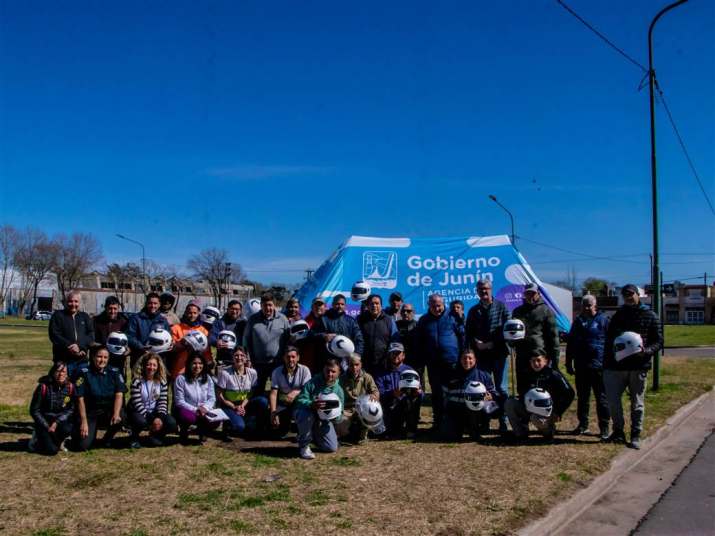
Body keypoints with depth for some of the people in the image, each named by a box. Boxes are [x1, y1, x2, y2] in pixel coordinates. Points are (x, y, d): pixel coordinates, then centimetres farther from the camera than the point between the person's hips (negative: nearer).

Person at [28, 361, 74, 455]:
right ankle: (37, 439, 14)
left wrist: (57, 422, -16)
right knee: (52, 450, -20)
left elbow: (71, 409, -2)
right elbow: (34, 411, -9)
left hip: (60, 420, 3)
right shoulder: (43, 387, -14)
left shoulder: (70, 387, -6)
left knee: (67, 429, -34)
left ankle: (57, 441, 3)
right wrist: (47, 427, -15)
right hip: (44, 421, -2)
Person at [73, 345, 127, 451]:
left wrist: (116, 414, -25)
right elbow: (80, 399, -9)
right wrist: (84, 422, -15)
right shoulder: (84, 373, -7)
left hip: (108, 412, 2)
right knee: (83, 445, -18)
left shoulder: (114, 372, -1)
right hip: (90, 413, -2)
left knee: (121, 417, -30)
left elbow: (119, 394, -9)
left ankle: (107, 439, 1)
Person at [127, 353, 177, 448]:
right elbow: (137, 404, -19)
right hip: (139, 412, -3)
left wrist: (159, 417, -23)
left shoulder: (162, 382, -1)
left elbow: (163, 402, -4)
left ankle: (155, 436, 11)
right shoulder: (137, 382, -13)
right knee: (141, 421, -39)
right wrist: (151, 420, -26)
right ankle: (134, 438, -2)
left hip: (154, 412, 4)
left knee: (172, 424, -21)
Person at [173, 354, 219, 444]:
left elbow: (212, 398, 1)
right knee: (188, 417, -39)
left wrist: (205, 408, -20)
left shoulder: (208, 379, 3)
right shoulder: (181, 379, -9)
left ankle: (201, 431, 11)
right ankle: (183, 432, 0)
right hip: (186, 410, -3)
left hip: (203, 411, 3)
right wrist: (195, 409, -22)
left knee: (216, 421, -26)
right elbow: (179, 401, -12)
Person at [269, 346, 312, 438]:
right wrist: (273, 413, -22)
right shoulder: (276, 372, -7)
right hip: (283, 405, 1)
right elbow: (273, 393, -11)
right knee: (277, 432, -14)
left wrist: (296, 392, -38)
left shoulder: (304, 370, -11)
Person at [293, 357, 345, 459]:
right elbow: (300, 400, -21)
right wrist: (311, 405, -42)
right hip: (307, 414, -4)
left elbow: (339, 417, -3)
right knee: (307, 415, -40)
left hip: (322, 421, 4)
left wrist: (335, 415, -28)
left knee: (332, 448, -8)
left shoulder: (338, 390, -5)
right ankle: (304, 446, -13)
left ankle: (314, 436, 26)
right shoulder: (313, 383, -16)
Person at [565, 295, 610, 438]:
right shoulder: (578, 321, 12)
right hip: (581, 367, 5)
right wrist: (569, 363, 13)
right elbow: (570, 344, 16)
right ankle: (583, 424, 22)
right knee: (582, 397, 12)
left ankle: (604, 427, 8)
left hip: (599, 367, -5)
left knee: (602, 398, 1)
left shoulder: (603, 320, -1)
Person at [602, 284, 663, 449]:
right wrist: (606, 364, 5)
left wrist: (647, 351, -19)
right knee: (612, 400, -1)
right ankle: (618, 431, 16)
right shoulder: (618, 315, 11)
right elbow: (608, 341, 12)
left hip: (639, 367, -2)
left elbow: (658, 341, 2)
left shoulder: (650, 316, 4)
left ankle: (635, 435, 16)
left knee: (637, 403, 6)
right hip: (616, 366, 2)